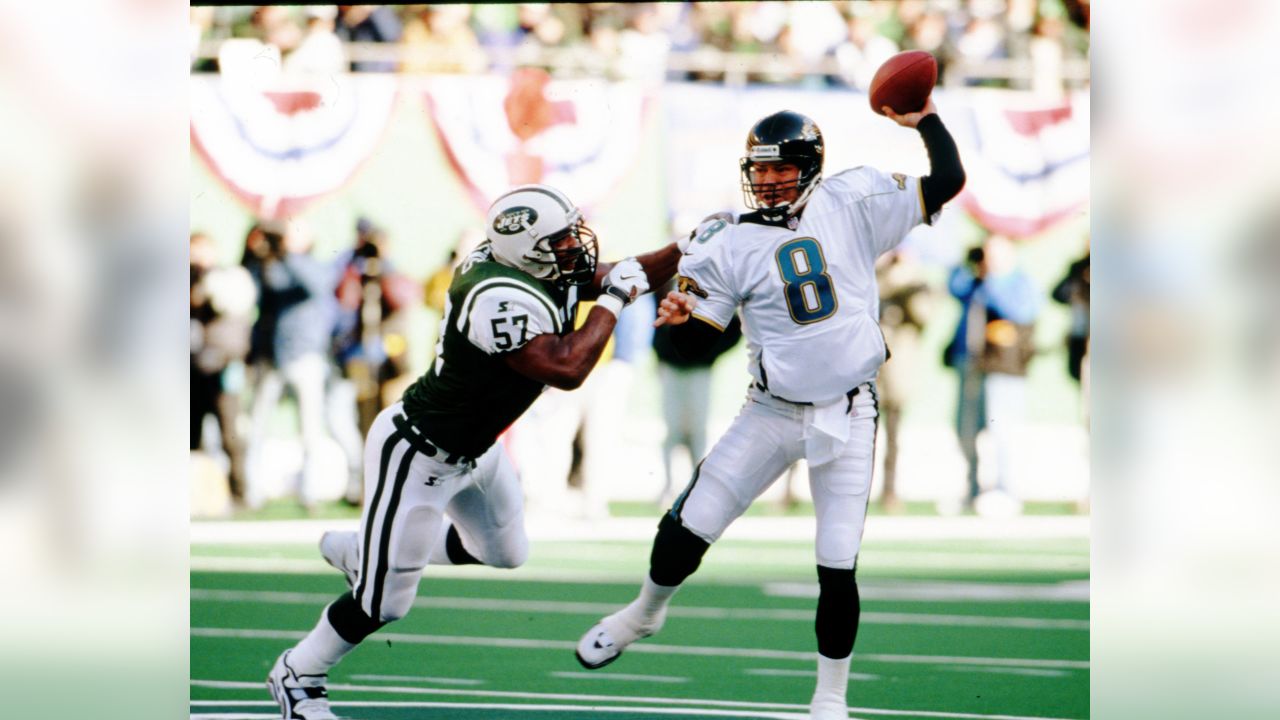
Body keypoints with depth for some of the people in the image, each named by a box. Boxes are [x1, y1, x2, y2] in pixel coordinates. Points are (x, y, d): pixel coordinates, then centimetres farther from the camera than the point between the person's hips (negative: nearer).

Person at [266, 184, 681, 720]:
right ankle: (296, 676, 24)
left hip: (471, 449, 10)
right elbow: (566, 369, -39)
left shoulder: (543, 272, -6)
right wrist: (612, 299, -30)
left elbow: (621, 277, 5)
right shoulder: (500, 299, -35)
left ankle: (358, 550, 39)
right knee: (385, 603, -1)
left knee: (506, 554, 24)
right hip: (415, 455, -10)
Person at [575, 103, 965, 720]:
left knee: (838, 569, -4)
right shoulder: (732, 243, -2)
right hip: (770, 414, 1)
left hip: (847, 418, -1)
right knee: (687, 527, 2)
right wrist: (678, 317, -23)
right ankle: (645, 613, 34)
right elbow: (697, 340, -2)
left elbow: (946, 182, 0)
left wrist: (924, 119, -10)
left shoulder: (854, 204, -1)